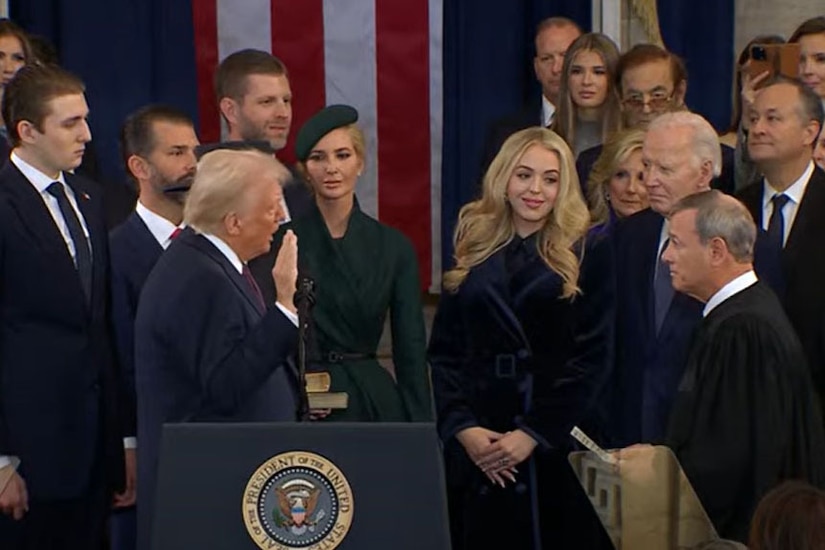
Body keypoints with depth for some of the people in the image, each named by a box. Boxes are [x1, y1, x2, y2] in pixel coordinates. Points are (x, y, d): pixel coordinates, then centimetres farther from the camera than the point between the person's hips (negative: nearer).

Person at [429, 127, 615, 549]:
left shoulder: (588, 253, 1)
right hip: (475, 445, 3)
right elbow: (443, 352, 7)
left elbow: (592, 356, -5)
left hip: (556, 446, -2)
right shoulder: (473, 252, 10)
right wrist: (462, 427, -8)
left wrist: (533, 434, -13)